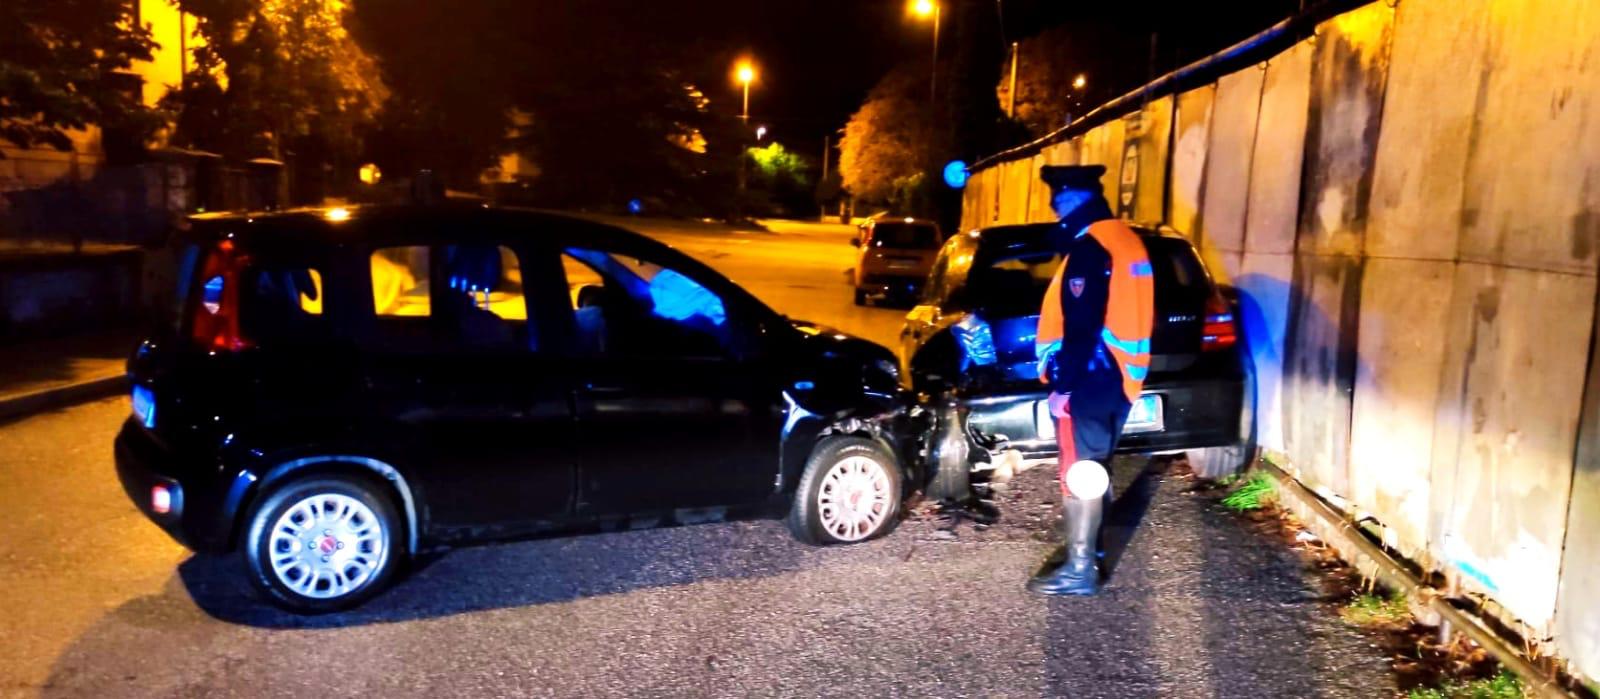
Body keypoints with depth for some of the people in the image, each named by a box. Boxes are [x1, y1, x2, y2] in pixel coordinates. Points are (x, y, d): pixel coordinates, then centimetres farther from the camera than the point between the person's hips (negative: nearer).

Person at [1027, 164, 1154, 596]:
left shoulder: (1090, 246, -18)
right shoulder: (1125, 240, 14)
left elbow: (1081, 326, -23)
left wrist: (1062, 385, -21)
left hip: (1089, 381, -10)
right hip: (1117, 377, 10)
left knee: (1078, 474, -4)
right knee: (1094, 470, 21)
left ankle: (1079, 570, 1)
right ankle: (1088, 545, 35)